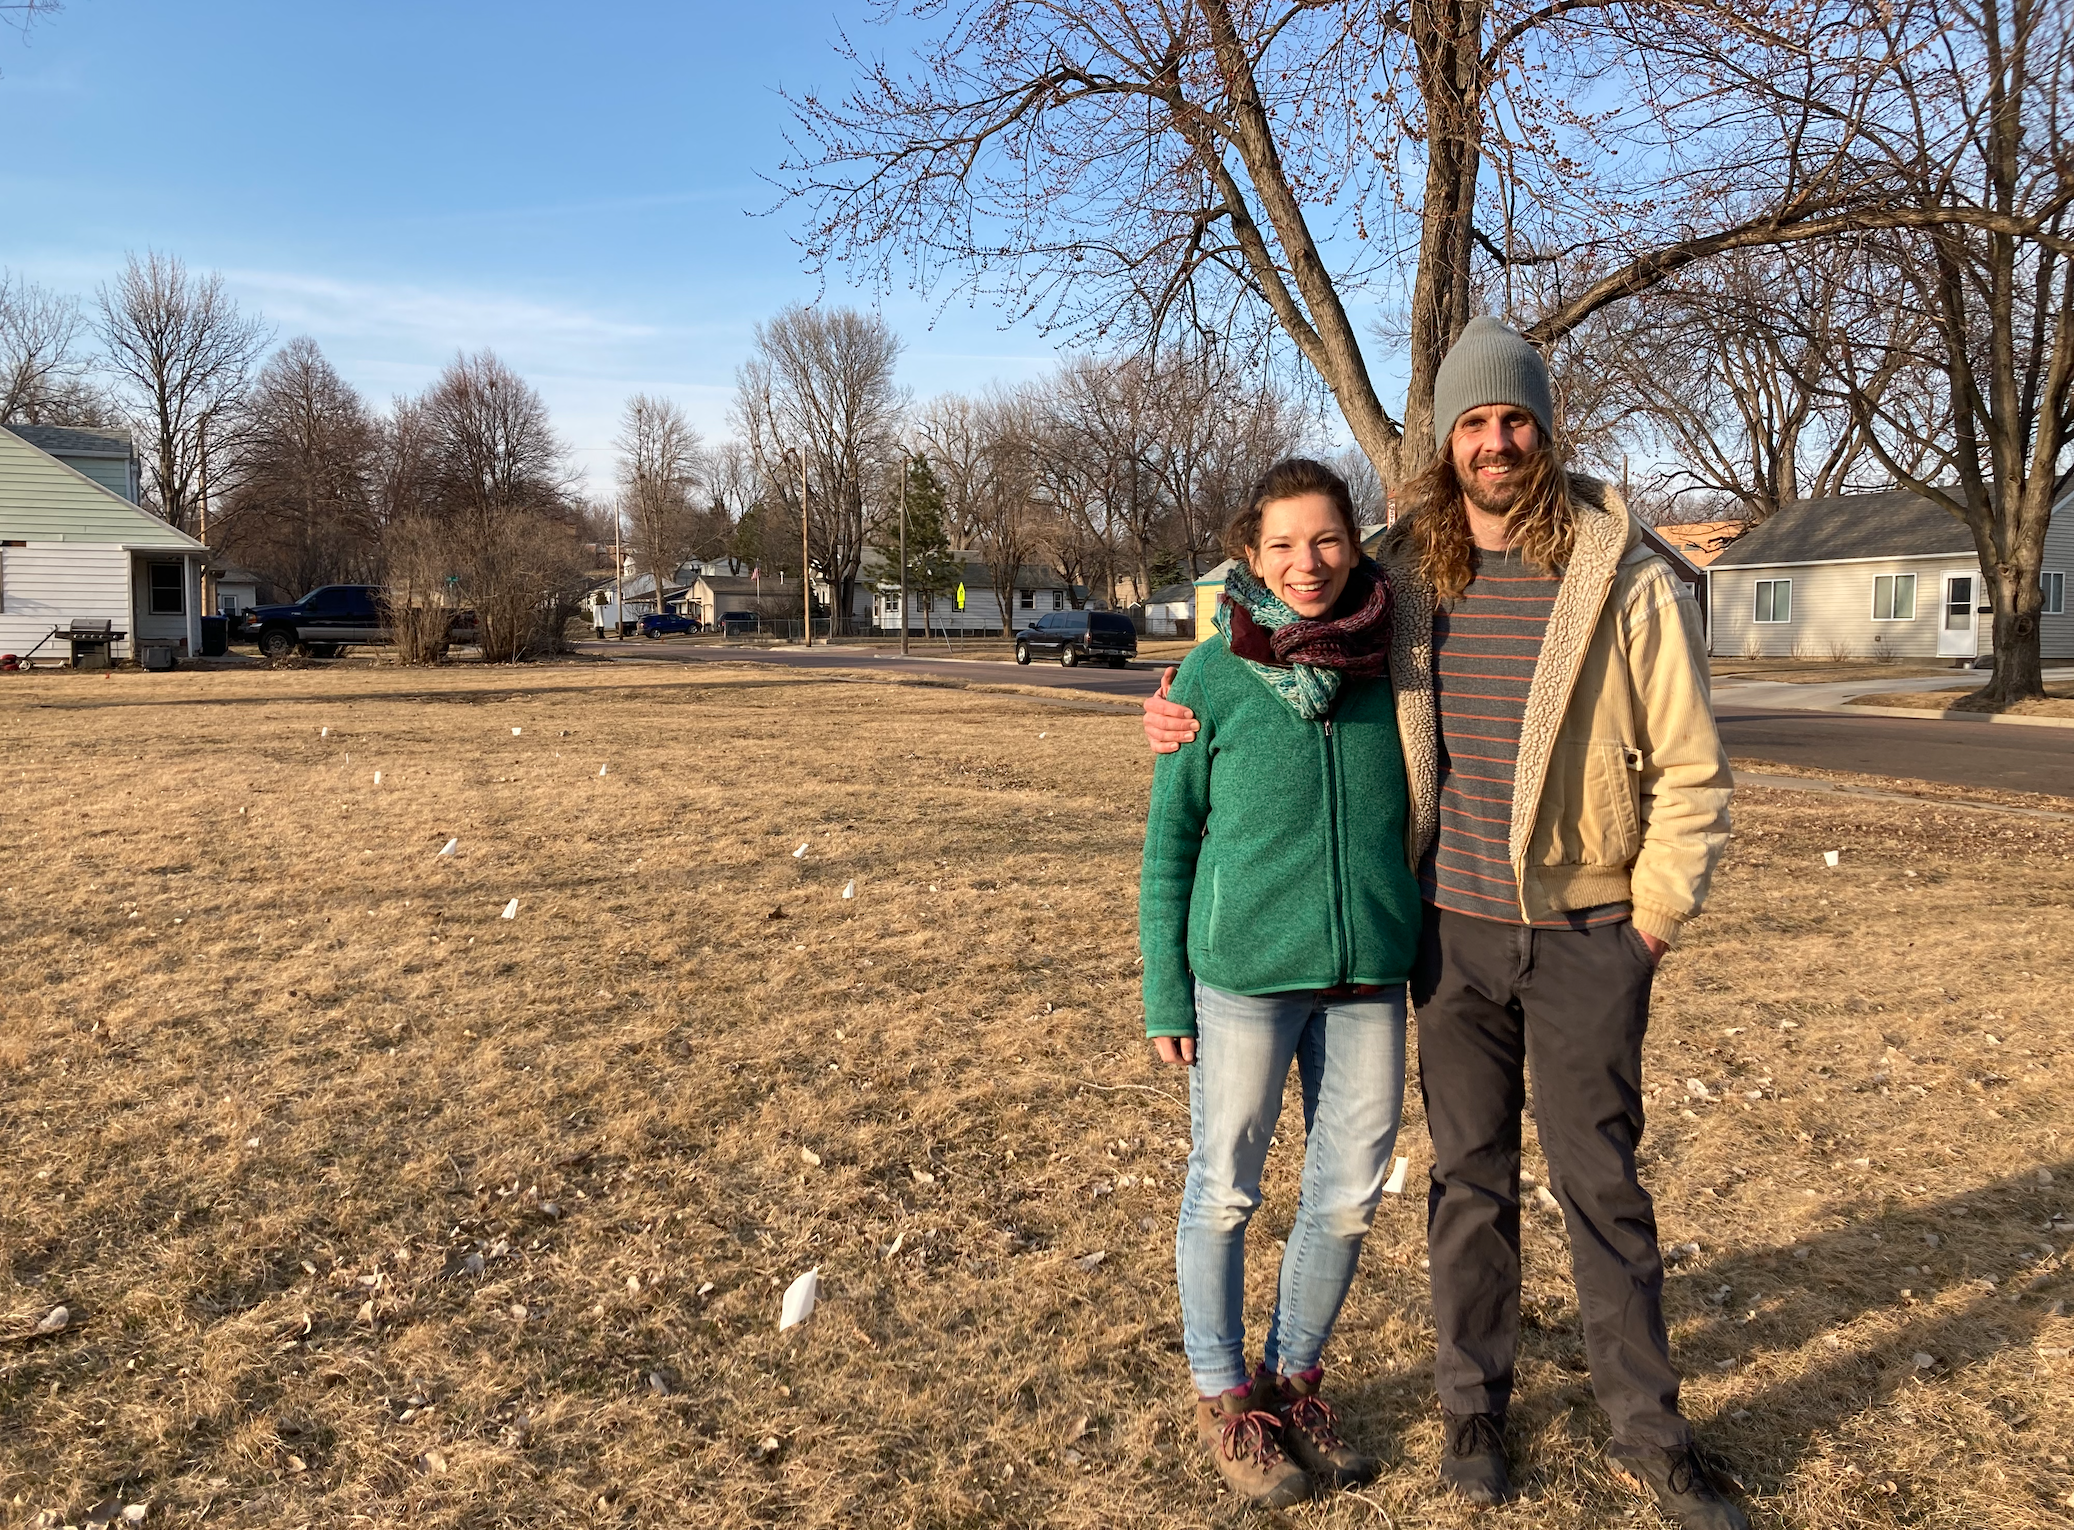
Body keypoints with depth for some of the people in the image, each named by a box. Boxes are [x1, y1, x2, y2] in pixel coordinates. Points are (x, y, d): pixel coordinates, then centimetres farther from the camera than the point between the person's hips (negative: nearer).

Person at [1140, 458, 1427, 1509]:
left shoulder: (1390, 663, 2)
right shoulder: (1215, 676, -7)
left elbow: (1418, 811, 13)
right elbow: (1170, 841, -2)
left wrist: (1429, 952, 12)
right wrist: (1166, 996, -4)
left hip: (1368, 977, 3)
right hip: (1245, 975, -3)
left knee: (1348, 1196, 12)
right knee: (1224, 1192, 9)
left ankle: (1295, 1376, 35)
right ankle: (1222, 1395, 30)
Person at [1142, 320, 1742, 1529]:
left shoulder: (1627, 581, -8)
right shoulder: (1402, 578, 0)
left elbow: (1690, 770, -3)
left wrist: (1654, 920, -5)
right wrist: (1189, 714, -1)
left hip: (1584, 938, -2)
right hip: (1453, 933, 2)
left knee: (1603, 1181, 9)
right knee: (1471, 1179, 14)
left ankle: (1649, 1431, 27)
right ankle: (1475, 1406, 31)